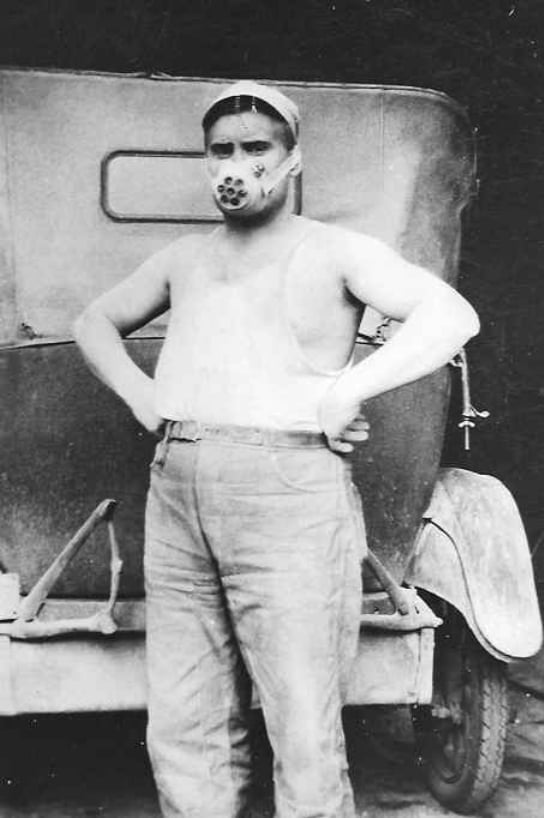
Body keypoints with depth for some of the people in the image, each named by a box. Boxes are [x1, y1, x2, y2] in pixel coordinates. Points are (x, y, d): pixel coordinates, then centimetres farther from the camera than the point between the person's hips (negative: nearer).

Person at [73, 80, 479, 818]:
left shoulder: (335, 252, 6)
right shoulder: (184, 259, 20)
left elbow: (453, 316, -6)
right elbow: (95, 323, 33)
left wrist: (345, 391, -13)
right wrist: (137, 391, 14)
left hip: (289, 492, -5)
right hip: (176, 494, 5)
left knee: (307, 746, -4)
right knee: (183, 736, 8)